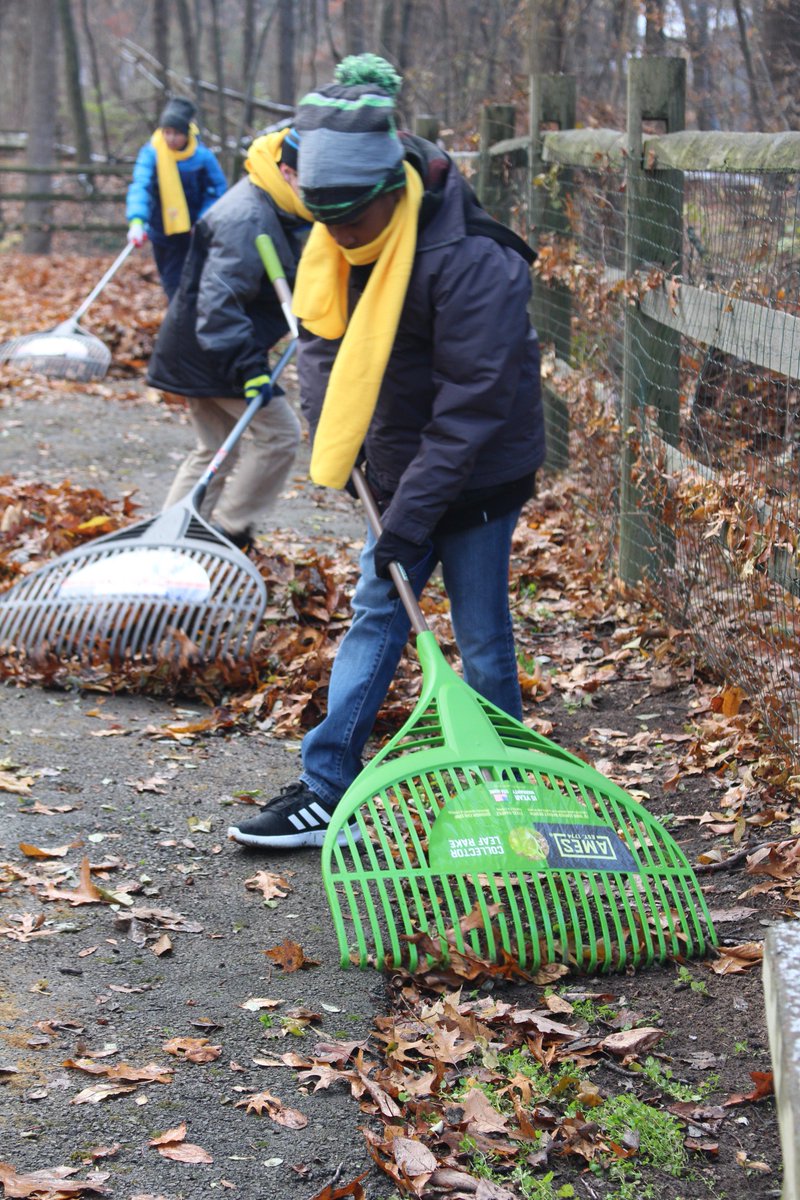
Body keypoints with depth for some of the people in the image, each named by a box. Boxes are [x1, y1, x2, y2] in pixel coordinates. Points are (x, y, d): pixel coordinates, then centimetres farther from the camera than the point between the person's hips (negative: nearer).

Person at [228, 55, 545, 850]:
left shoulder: (471, 263, -29)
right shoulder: (337, 246, -5)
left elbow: (473, 406, -27)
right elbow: (321, 335, 12)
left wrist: (412, 515, -25)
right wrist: (331, 436, -3)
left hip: (480, 476, -7)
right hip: (404, 463, 7)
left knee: (481, 637, 1)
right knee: (375, 615, 10)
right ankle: (325, 790, 14)